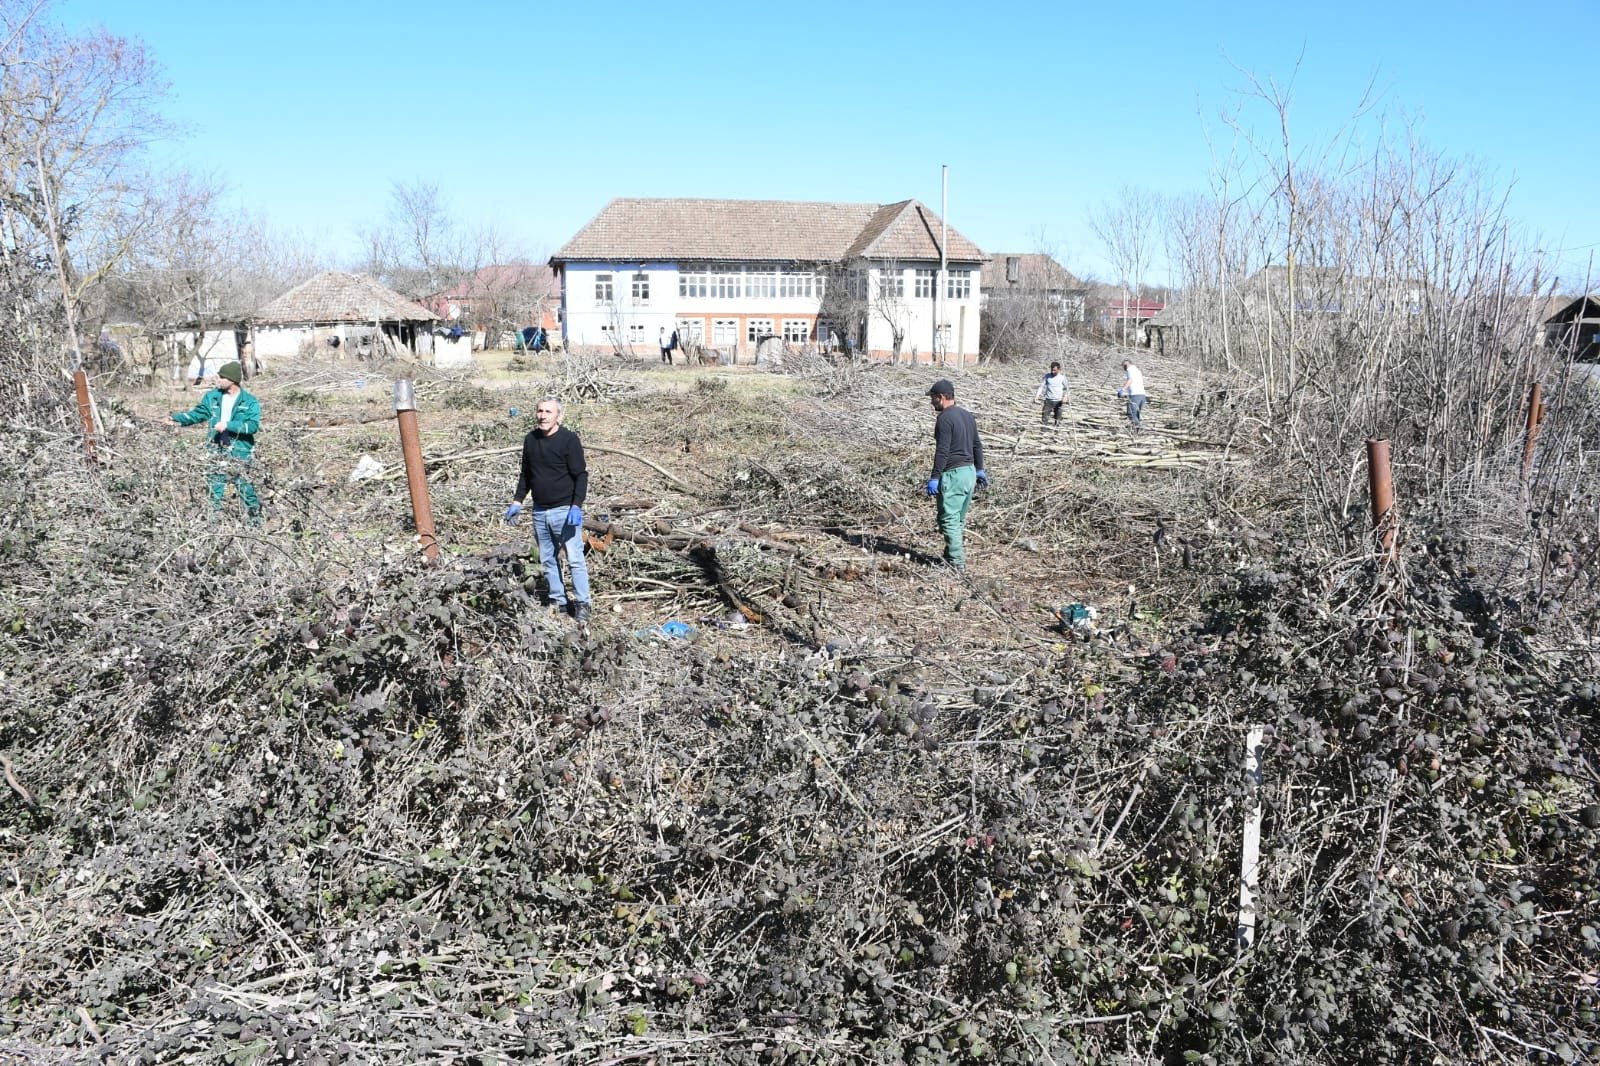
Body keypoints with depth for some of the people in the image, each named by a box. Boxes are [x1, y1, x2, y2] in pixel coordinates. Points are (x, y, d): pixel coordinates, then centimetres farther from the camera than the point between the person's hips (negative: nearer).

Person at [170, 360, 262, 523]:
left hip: (240, 453, -5)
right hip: (218, 453, 5)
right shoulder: (212, 397, 8)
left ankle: (256, 519, 11)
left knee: (244, 486, -3)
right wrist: (176, 417, 0)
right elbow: (197, 414, 14)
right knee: (214, 487, 8)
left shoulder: (250, 402, -7)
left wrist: (228, 425, -23)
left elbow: (253, 425, -17)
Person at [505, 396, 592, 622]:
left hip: (565, 510, -6)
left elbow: (581, 476, -11)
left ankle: (582, 604, 2)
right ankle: (557, 601, 23)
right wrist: (517, 501, 13)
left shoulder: (569, 440, -10)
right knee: (547, 559, 12)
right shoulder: (530, 440, 7)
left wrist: (576, 506, -20)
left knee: (575, 559, -5)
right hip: (539, 511, 6)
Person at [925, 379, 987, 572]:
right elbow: (977, 445, 19)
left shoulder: (944, 418, -14)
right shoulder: (967, 415, 14)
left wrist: (934, 478, -19)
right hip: (969, 472, 9)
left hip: (952, 474, -9)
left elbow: (942, 451, -20)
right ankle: (954, 552, 25)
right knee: (959, 518, 17)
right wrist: (979, 469, 26)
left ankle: (957, 561, -5)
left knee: (949, 519, -4)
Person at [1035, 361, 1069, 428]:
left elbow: (1066, 388, 5)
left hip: (1058, 401, -1)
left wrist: (1065, 397, -11)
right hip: (1048, 400, 1)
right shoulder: (1047, 376, 1)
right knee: (1044, 417, -5)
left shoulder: (1062, 377, -1)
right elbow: (1042, 386, 1)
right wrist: (1037, 395, -12)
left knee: (1058, 419, 4)